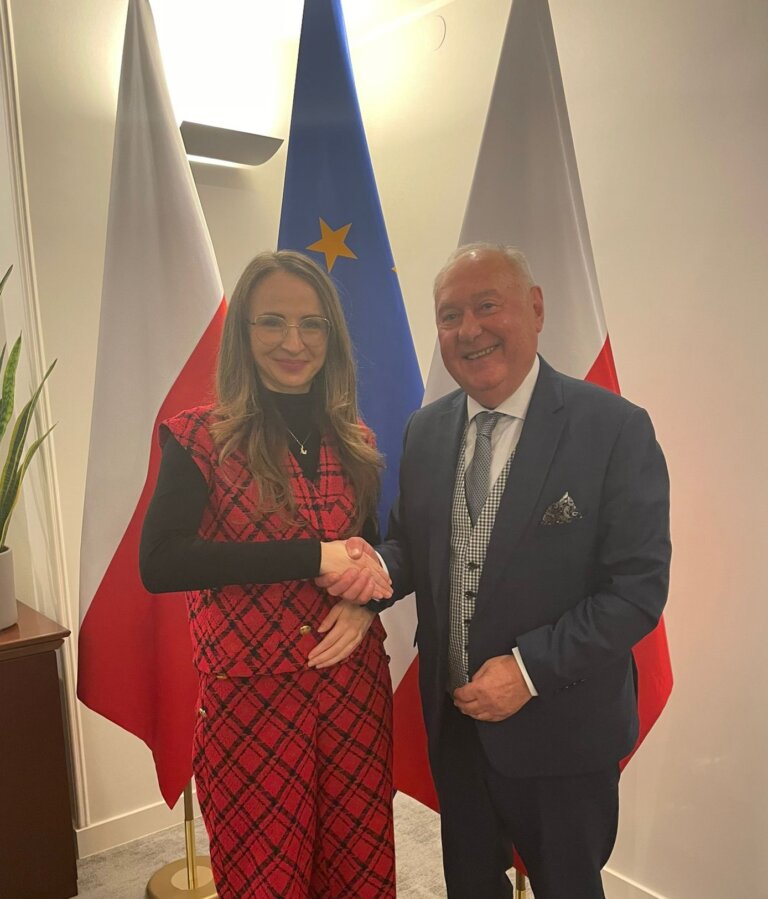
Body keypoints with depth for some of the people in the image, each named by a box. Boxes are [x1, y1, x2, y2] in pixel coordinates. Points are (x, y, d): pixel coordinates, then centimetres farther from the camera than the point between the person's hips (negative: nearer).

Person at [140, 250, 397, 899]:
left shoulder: (355, 442, 6)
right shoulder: (201, 438, -7)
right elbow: (159, 564, -19)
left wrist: (363, 600, -7)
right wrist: (313, 558, -21)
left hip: (356, 692, 4)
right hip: (250, 699, -3)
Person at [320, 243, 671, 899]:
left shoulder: (615, 428, -17)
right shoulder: (425, 430, 0)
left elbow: (639, 589, -17)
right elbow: (414, 547, 6)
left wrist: (528, 669, -22)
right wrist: (376, 568, -16)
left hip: (559, 728, -4)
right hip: (454, 719, 5)